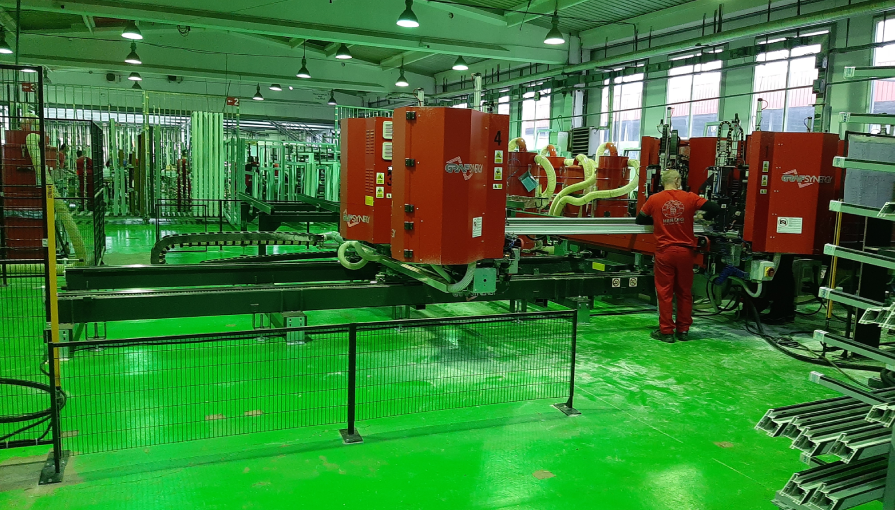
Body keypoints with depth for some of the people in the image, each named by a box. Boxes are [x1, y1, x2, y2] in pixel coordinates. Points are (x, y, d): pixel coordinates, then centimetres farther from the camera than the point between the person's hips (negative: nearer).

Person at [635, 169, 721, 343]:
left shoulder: (654, 199, -2)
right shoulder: (689, 198, -2)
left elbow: (639, 220, 8)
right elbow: (715, 209, -3)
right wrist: (704, 217, 16)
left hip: (665, 252, -1)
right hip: (685, 251, 1)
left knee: (665, 292, 6)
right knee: (684, 292, 13)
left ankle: (666, 331, 8)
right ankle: (683, 330, 20)